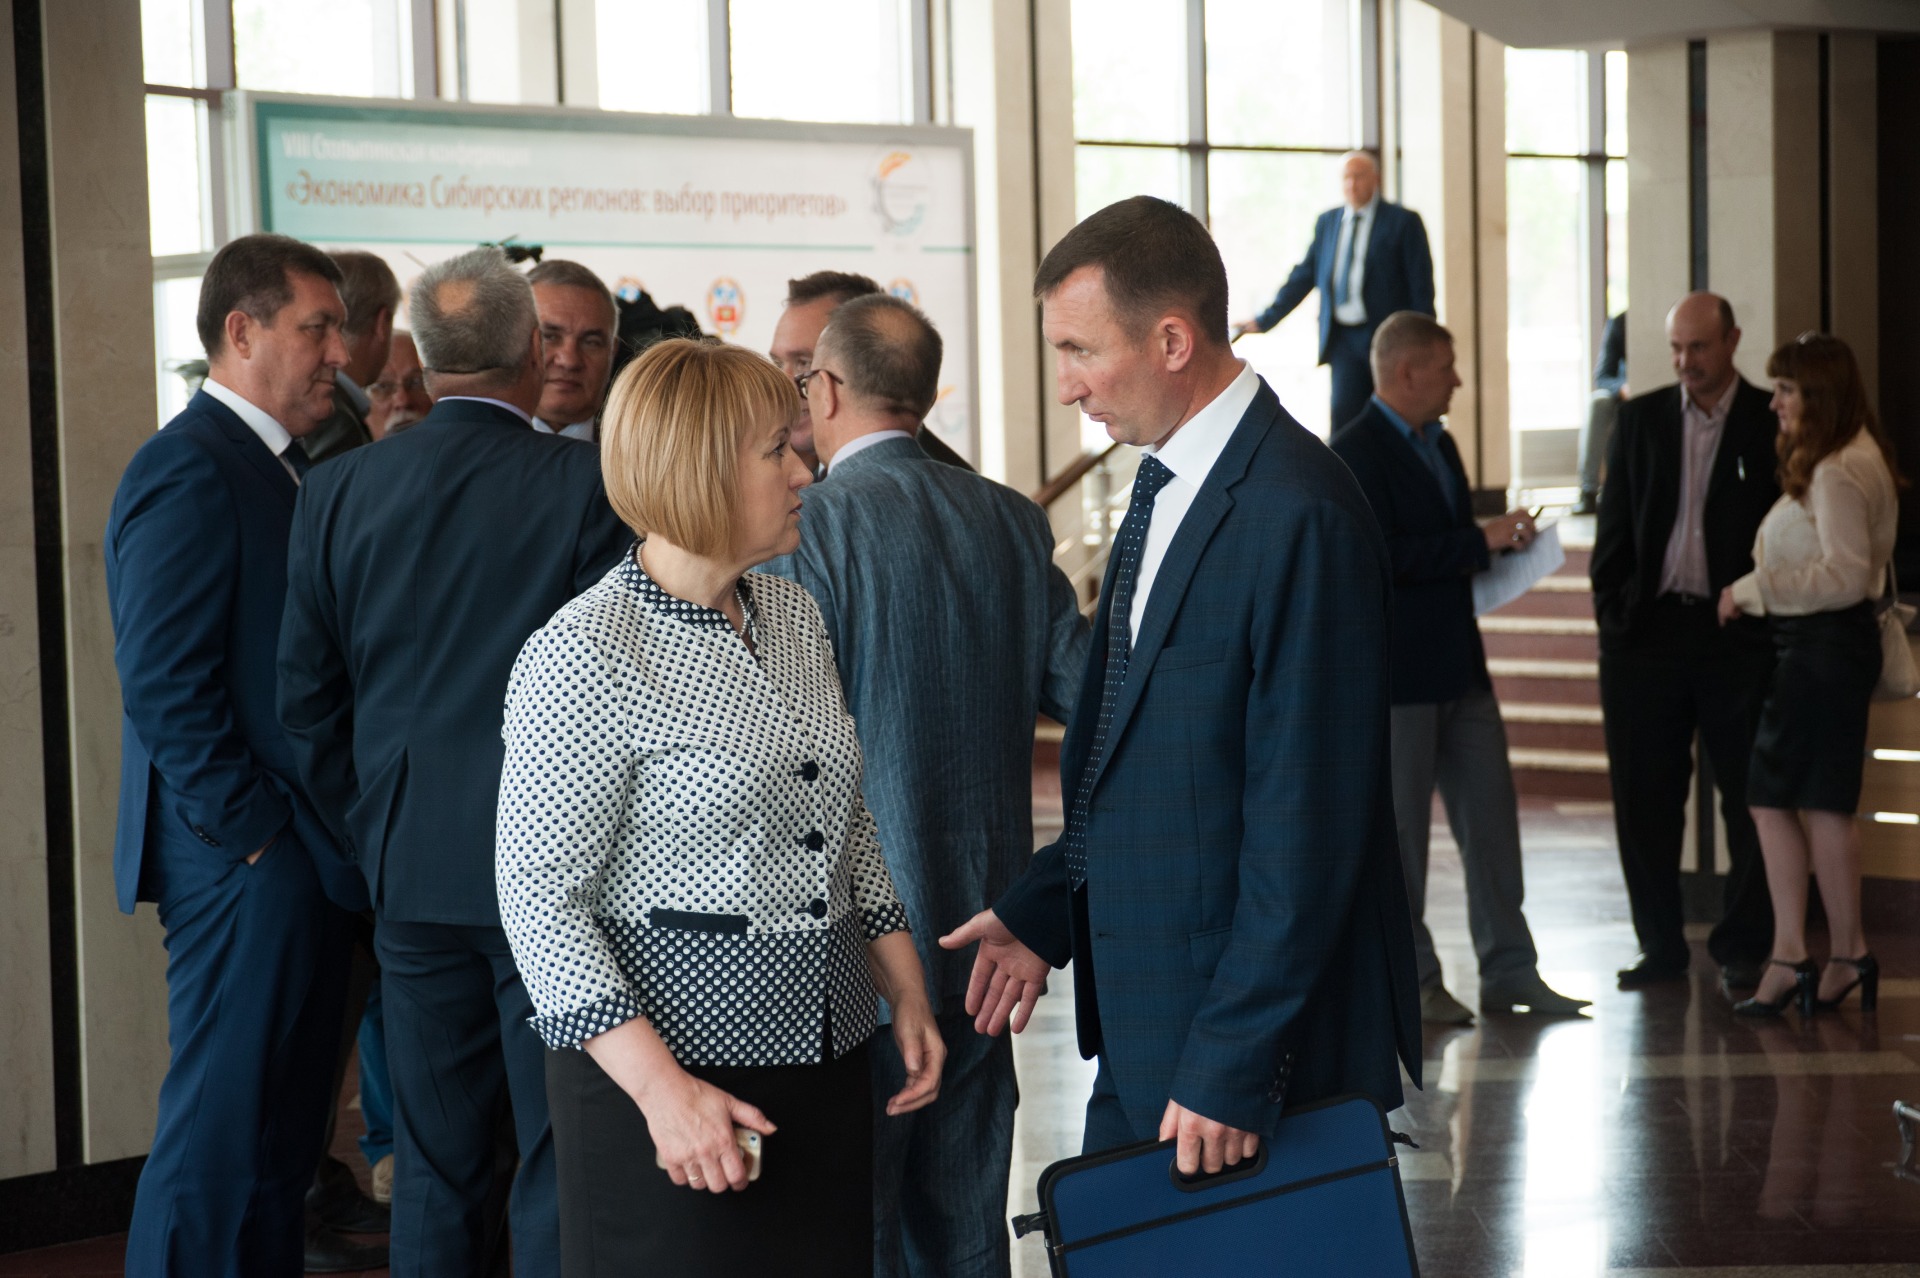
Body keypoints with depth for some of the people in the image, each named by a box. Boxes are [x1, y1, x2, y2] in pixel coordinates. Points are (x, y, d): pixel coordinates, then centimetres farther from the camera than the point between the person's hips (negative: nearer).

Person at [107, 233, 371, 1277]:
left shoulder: (276, 466, 17)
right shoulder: (191, 470, -14)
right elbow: (162, 681, -20)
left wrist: (325, 832, 11)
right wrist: (246, 829, -16)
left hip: (295, 851, 10)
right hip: (248, 863, -10)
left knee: (282, 1126, 14)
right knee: (225, 1130, -4)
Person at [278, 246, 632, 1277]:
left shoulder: (336, 489, 2)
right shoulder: (588, 485, -11)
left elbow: (308, 703, 7)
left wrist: (376, 842, 16)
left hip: (411, 872, 4)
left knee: (434, 1166, 13)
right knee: (558, 1161, 3)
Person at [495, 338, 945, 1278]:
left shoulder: (795, 615, 8)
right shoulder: (584, 657, -15)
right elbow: (540, 900, -15)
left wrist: (905, 991, 10)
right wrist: (659, 1087, -21)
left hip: (823, 1054, 7)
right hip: (667, 1059, -7)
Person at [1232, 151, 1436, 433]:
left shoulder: (1403, 222, 0)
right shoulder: (1327, 222, 12)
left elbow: (1421, 286, -2)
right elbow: (1303, 277, 15)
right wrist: (1264, 320, 9)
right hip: (1344, 339, 3)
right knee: (1343, 418, -8)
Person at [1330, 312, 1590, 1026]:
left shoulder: (1439, 444, 15)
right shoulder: (1354, 453, -12)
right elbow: (1381, 554, -23)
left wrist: (1500, 541, 4)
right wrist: (1483, 542, -20)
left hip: (1458, 666, 9)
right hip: (1395, 673, -8)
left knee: (1491, 814, 8)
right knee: (1400, 828, 1)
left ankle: (1509, 970, 15)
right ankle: (1412, 980, 10)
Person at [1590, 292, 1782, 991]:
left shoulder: (1774, 422, 0)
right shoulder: (1642, 418, 8)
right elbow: (1614, 525, 10)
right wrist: (1612, 613, 3)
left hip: (1740, 636, -3)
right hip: (1647, 632, 3)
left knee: (1748, 797, 3)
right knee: (1644, 799, 6)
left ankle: (1743, 947, 14)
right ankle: (1661, 946, 16)